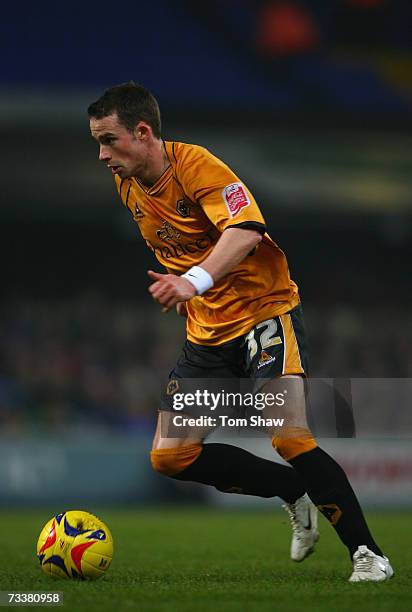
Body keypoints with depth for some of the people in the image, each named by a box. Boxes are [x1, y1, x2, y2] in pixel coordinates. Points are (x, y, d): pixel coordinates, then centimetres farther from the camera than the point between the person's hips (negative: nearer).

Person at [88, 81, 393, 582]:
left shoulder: (195, 165, -20)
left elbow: (245, 231, -37)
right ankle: (296, 492, 14)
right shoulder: (128, 186, 4)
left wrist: (196, 281, -51)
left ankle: (368, 553, -16)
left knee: (288, 436, -26)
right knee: (170, 456, -1)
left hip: (265, 309, -8)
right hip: (207, 332, 8)